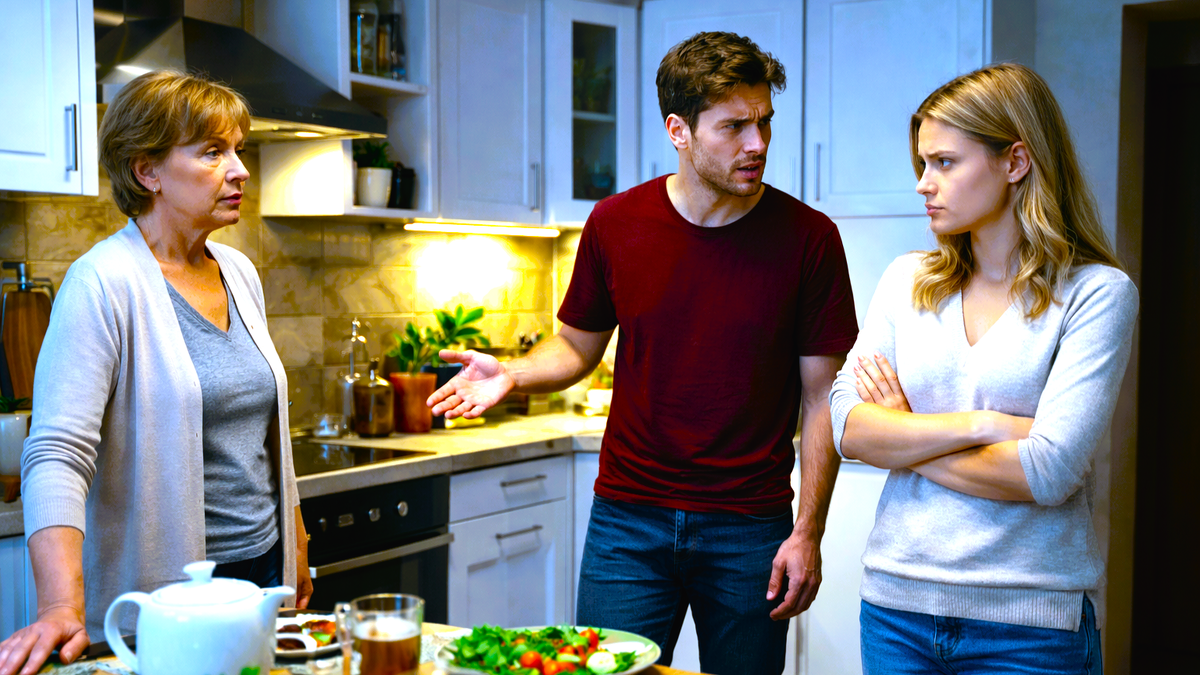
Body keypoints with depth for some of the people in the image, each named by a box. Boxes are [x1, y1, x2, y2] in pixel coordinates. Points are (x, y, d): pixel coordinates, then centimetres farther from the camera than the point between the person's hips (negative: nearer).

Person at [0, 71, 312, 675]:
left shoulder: (239, 273, 7)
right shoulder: (103, 284, -15)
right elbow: (57, 454, -24)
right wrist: (63, 608, -34)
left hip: (262, 566, 7)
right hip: (164, 592, -7)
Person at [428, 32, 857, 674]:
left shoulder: (807, 237, -6)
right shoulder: (616, 224, -1)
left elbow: (821, 396, -3)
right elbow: (578, 346, 11)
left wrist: (808, 532, -7)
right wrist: (513, 373, -10)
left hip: (749, 530, -1)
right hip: (628, 523, 1)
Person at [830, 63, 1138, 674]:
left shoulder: (1097, 292, -8)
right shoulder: (908, 280, 6)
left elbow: (1047, 473, -18)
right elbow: (846, 424, -5)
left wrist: (904, 443, -7)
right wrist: (980, 424, -17)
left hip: (1028, 623, -3)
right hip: (896, 600, 4)